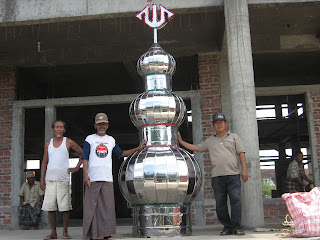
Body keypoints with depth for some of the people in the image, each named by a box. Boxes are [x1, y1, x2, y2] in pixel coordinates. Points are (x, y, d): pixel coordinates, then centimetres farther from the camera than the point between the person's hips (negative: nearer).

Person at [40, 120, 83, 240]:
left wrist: (77, 168, 3)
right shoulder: (48, 144, 14)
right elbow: (44, 162, 14)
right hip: (50, 178, 3)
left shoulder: (68, 142, 5)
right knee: (49, 206, 0)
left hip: (63, 178, -3)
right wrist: (42, 178, 7)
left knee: (64, 207, -4)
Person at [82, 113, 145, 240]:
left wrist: (138, 148, 24)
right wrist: (85, 174, -9)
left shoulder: (111, 140, 19)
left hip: (107, 178, 3)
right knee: (91, 206, -5)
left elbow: (121, 153, 27)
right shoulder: (90, 139, 8)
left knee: (107, 206, -1)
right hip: (93, 178, -3)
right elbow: (85, 158, 2)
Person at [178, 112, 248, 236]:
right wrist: (181, 141, 17)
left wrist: (244, 170, -2)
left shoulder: (234, 137, 13)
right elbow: (196, 148, 22)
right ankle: (227, 227, 9)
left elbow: (241, 153, 8)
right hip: (217, 176, 3)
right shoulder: (209, 141, 19)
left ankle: (237, 227, -3)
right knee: (220, 203, 1)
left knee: (236, 200, -9)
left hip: (233, 174, -2)